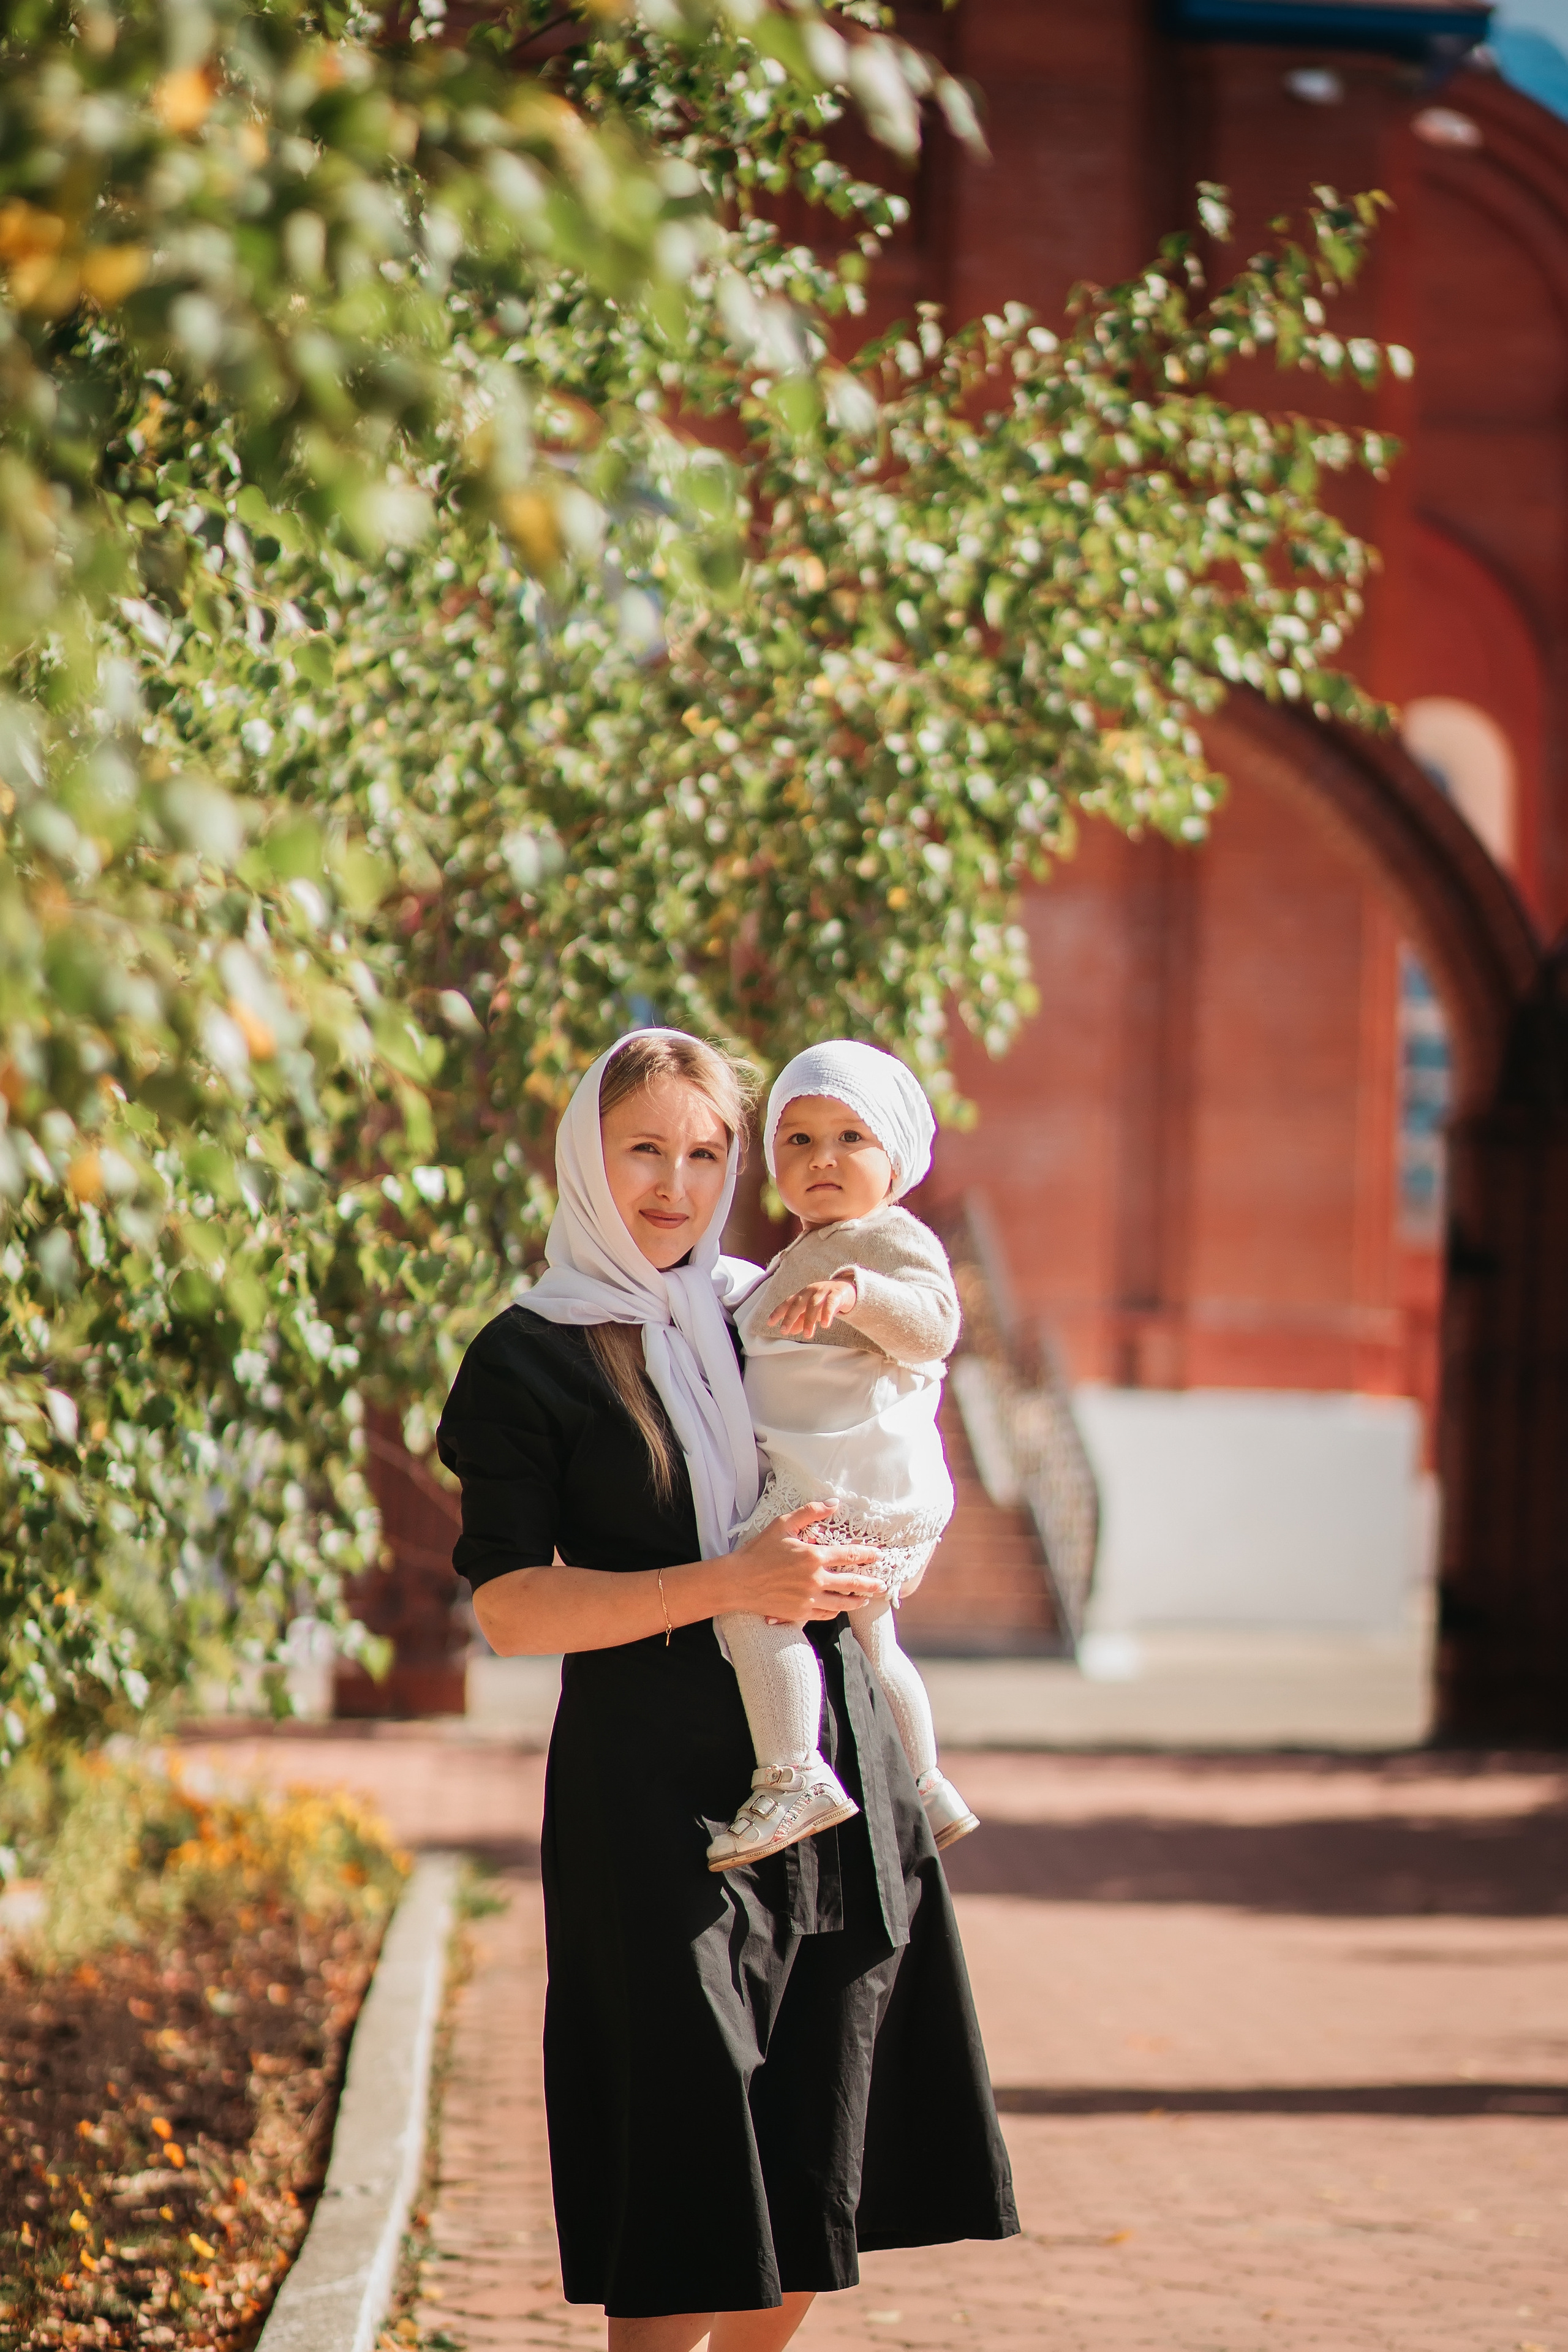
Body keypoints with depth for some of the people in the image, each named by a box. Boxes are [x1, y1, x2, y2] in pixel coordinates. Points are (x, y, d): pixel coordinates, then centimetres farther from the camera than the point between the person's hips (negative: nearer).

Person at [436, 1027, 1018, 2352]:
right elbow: (510, 1608, -9)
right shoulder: (532, 1359, -1)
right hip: (659, 1784, -5)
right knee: (690, 2159, -8)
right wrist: (728, 1586, -18)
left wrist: (867, 1571, 3)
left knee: (820, 2172, 5)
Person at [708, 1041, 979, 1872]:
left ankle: (793, 1777, -33)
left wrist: (856, 1292, -41)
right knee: (865, 1639, 24)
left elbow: (933, 1323, -28)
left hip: (854, 1481, -11)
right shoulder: (803, 1258, 24)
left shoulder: (893, 1238, -8)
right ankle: (925, 1794, 37)